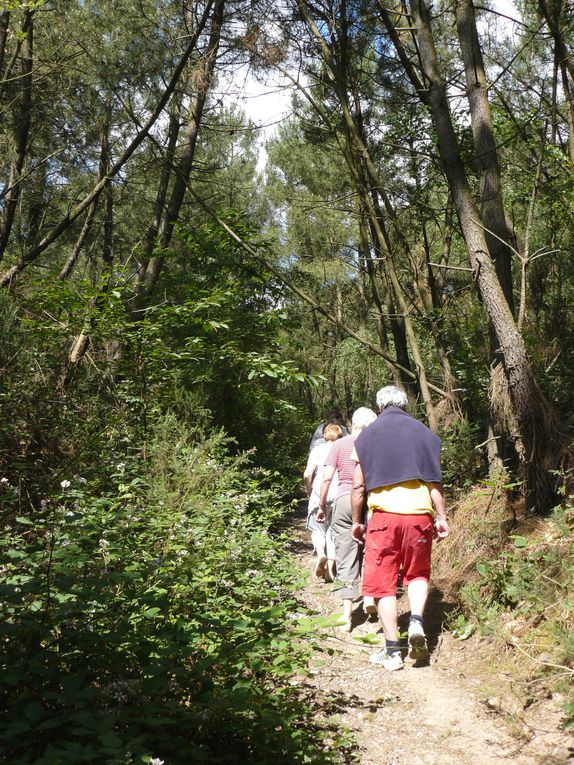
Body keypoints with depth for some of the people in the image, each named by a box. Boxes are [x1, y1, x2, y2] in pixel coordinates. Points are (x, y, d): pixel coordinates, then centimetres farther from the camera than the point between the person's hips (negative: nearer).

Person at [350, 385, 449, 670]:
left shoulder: (367, 436, 6)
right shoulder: (424, 433, 8)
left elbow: (358, 485, 5)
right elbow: (434, 481, 5)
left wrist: (356, 521, 14)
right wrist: (441, 516, 11)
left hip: (383, 513, -1)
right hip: (419, 512, 2)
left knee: (383, 582, 6)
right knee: (417, 573, 20)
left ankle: (392, 652, 7)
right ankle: (416, 622, -4)